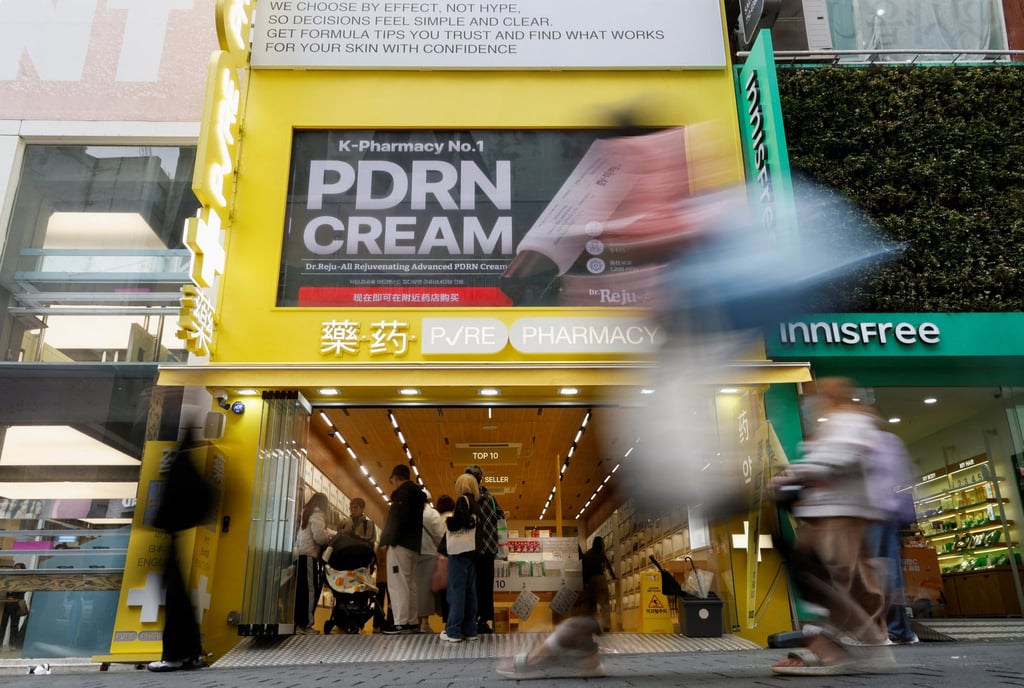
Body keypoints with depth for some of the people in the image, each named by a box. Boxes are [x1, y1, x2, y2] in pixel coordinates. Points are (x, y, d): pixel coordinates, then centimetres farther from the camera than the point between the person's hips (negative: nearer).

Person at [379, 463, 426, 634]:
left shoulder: (403, 492, -9)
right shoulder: (417, 493, 21)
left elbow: (399, 518, -21)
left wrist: (392, 539, -15)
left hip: (401, 544, -10)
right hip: (414, 545, 10)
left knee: (397, 584, -8)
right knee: (410, 584, 12)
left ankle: (401, 623, -11)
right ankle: (413, 622, 14)